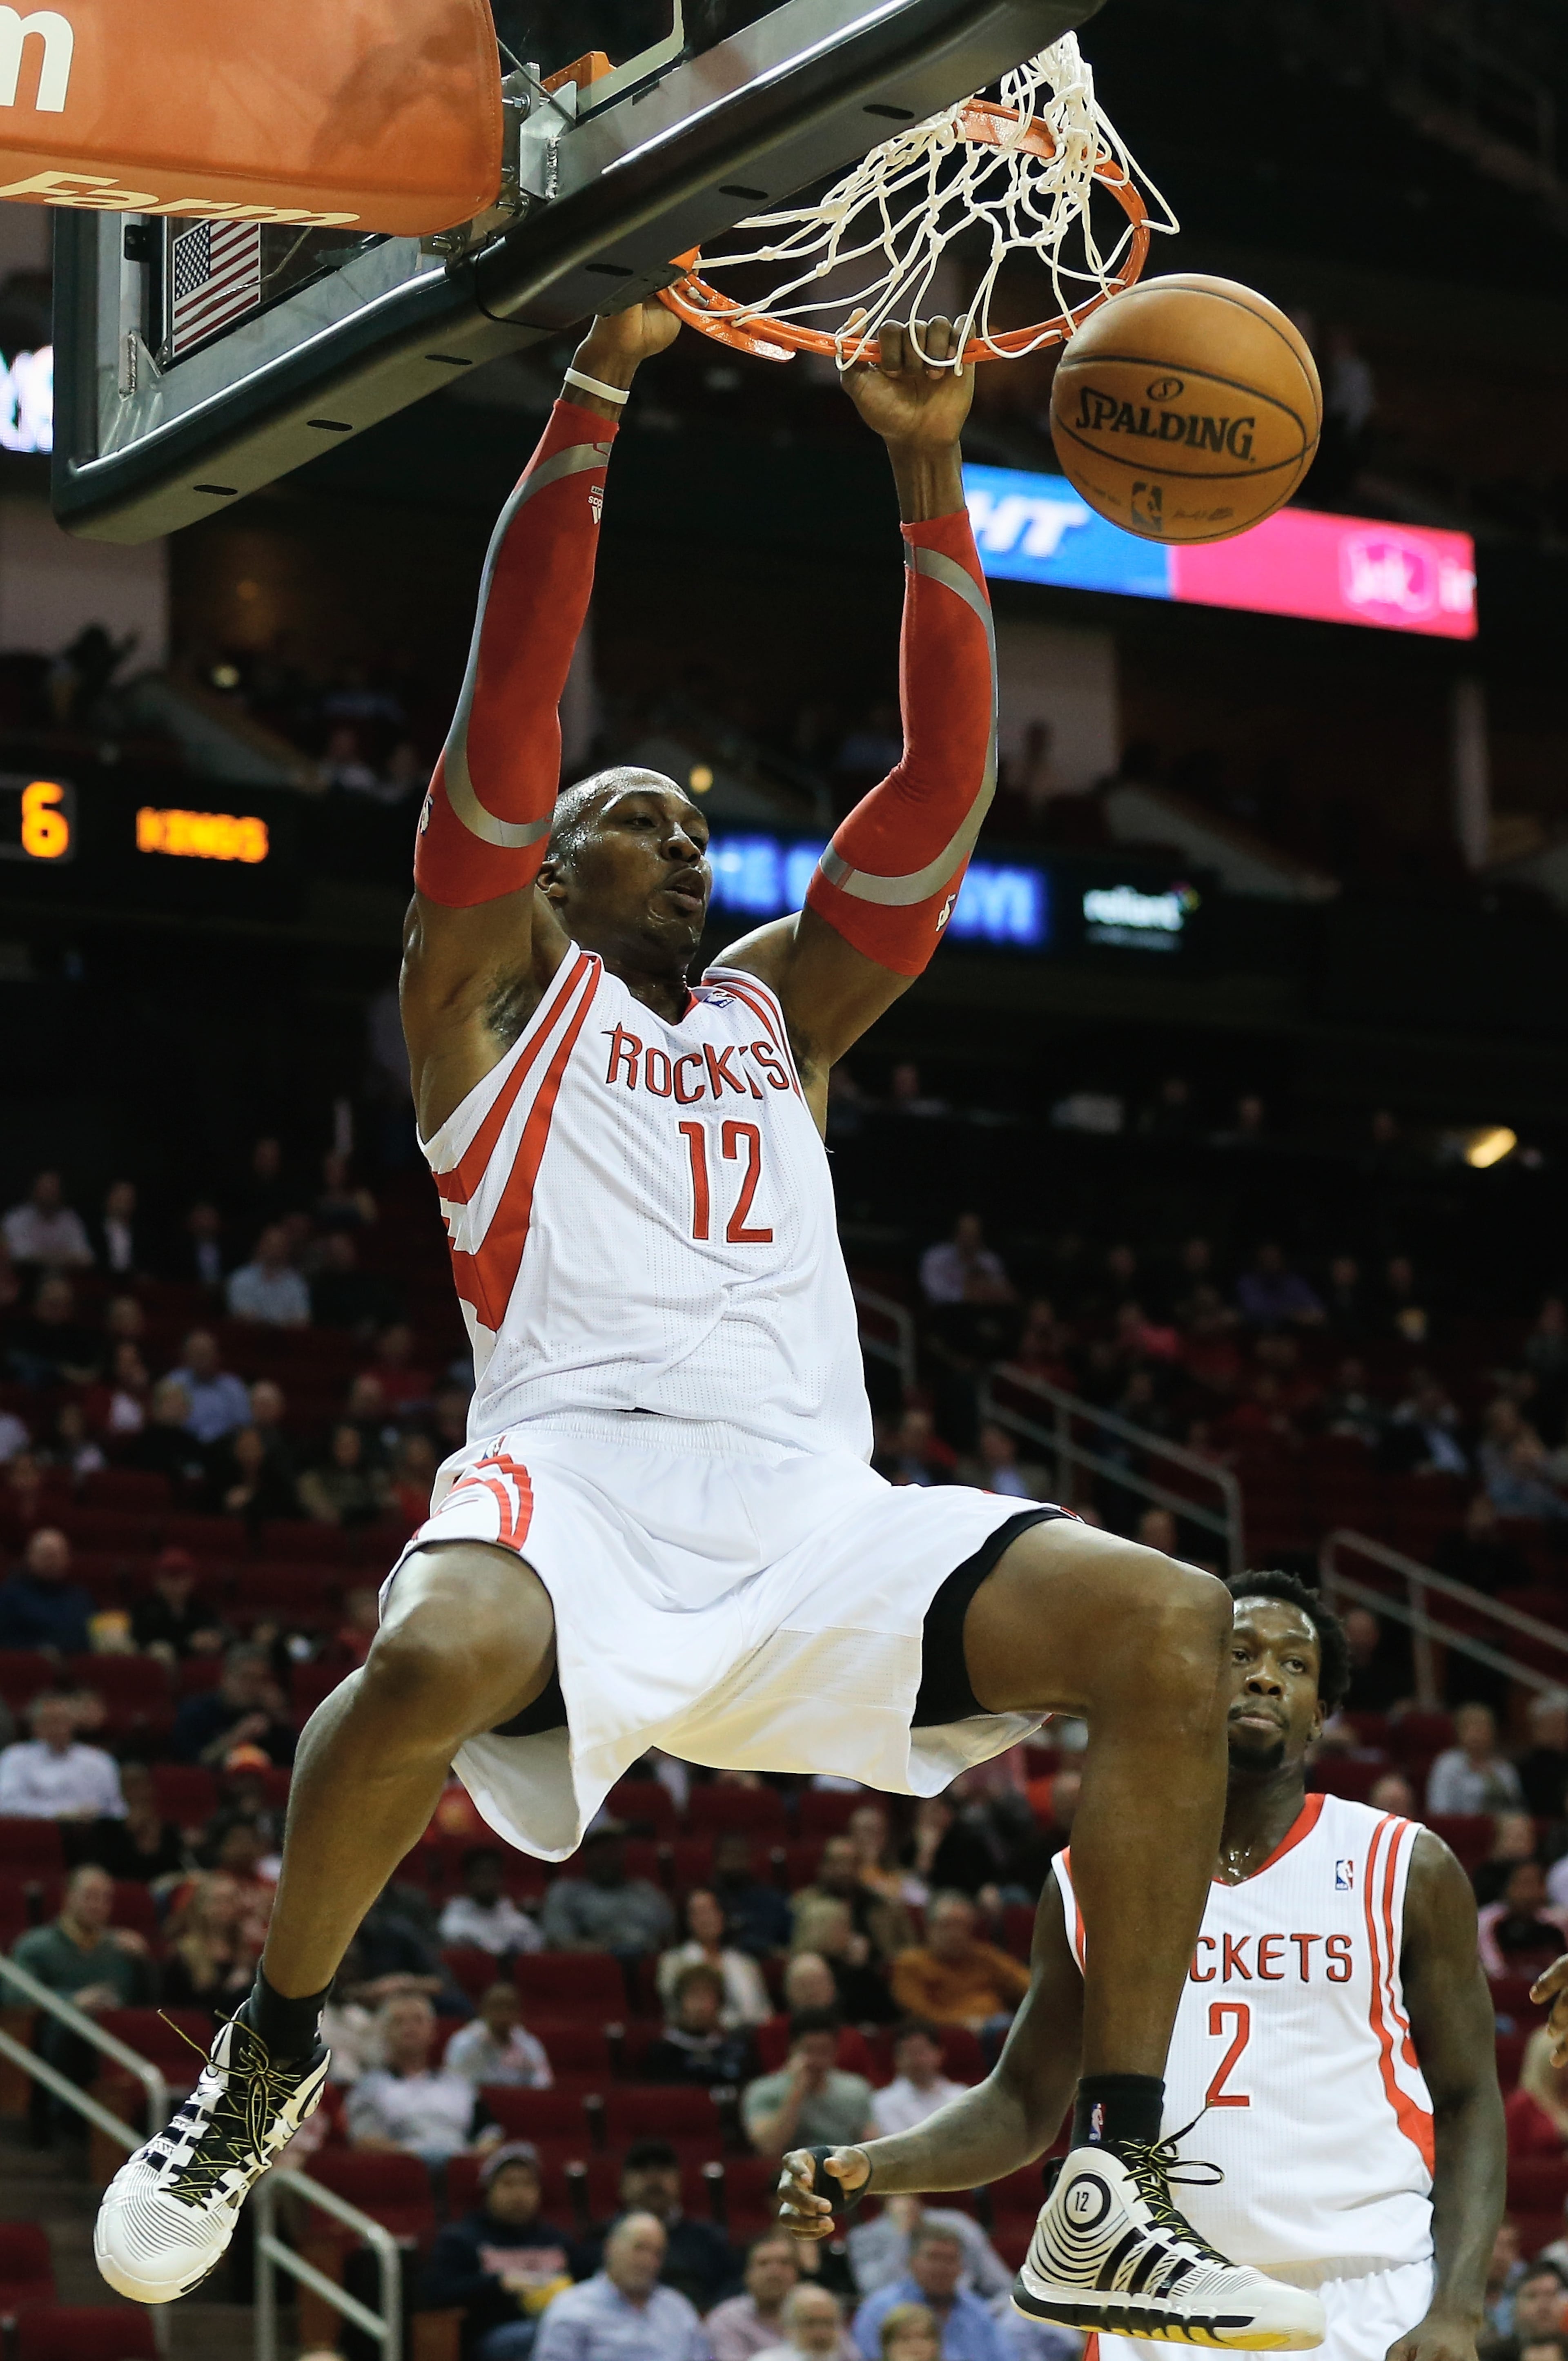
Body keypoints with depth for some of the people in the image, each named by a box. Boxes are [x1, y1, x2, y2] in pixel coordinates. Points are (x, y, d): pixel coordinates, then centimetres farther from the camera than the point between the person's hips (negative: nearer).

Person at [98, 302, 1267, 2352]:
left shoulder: (782, 1010, 30)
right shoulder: (497, 985, 18)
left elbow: (945, 782, 20)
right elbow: (511, 692, 7)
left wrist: (929, 473, 13)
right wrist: (600, 391, 3)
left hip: (813, 1510, 5)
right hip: (580, 1470, -5)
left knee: (1168, 1628, -17)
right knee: (437, 1660, -39)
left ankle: (1116, 2191, -14)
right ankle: (269, 2064, -9)